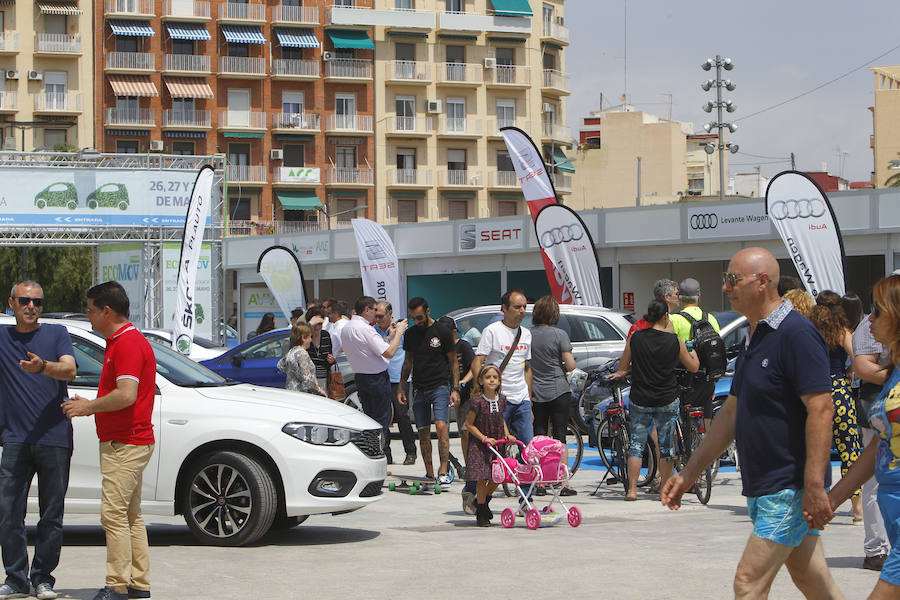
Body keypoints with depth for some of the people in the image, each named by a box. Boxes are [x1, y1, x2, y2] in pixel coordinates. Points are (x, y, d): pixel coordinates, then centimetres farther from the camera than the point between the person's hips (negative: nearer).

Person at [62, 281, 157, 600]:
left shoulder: (127, 343, -16)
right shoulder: (120, 341, 19)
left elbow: (126, 395, -25)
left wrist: (89, 406, -12)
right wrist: (88, 406, 15)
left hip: (125, 444, -11)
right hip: (122, 442, 11)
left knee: (114, 514, -11)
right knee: (130, 515, 12)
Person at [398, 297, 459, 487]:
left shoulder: (442, 332, -2)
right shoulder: (411, 334, 11)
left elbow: (453, 362, 2)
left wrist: (455, 389, -5)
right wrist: (400, 387, 14)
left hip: (440, 387, -4)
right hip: (419, 389, 5)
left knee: (441, 427, -18)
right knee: (423, 433, 4)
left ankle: (443, 472, -20)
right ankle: (429, 475, 10)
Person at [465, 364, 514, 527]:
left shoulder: (501, 399, 1)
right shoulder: (477, 401, -16)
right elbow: (469, 424, -10)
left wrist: (507, 435, 3)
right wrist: (484, 438, -17)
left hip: (496, 443, 5)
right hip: (479, 445, -5)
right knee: (482, 479, -6)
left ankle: (483, 500, 32)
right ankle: (481, 514, 9)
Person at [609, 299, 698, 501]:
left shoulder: (635, 338, -6)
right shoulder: (675, 341, -6)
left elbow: (622, 367, 1)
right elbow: (693, 367, 7)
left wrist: (622, 373, 24)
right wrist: (693, 354, 28)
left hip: (639, 400, 0)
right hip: (667, 401, 0)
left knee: (636, 445, 6)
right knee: (666, 447, 9)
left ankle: (632, 489, 2)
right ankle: (665, 489, 13)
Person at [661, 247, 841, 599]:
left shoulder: (796, 334, -15)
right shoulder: (758, 338, 16)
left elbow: (821, 409, -22)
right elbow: (731, 414, 21)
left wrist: (814, 486, -27)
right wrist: (688, 474, 20)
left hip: (790, 489, -9)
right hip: (765, 487, 9)